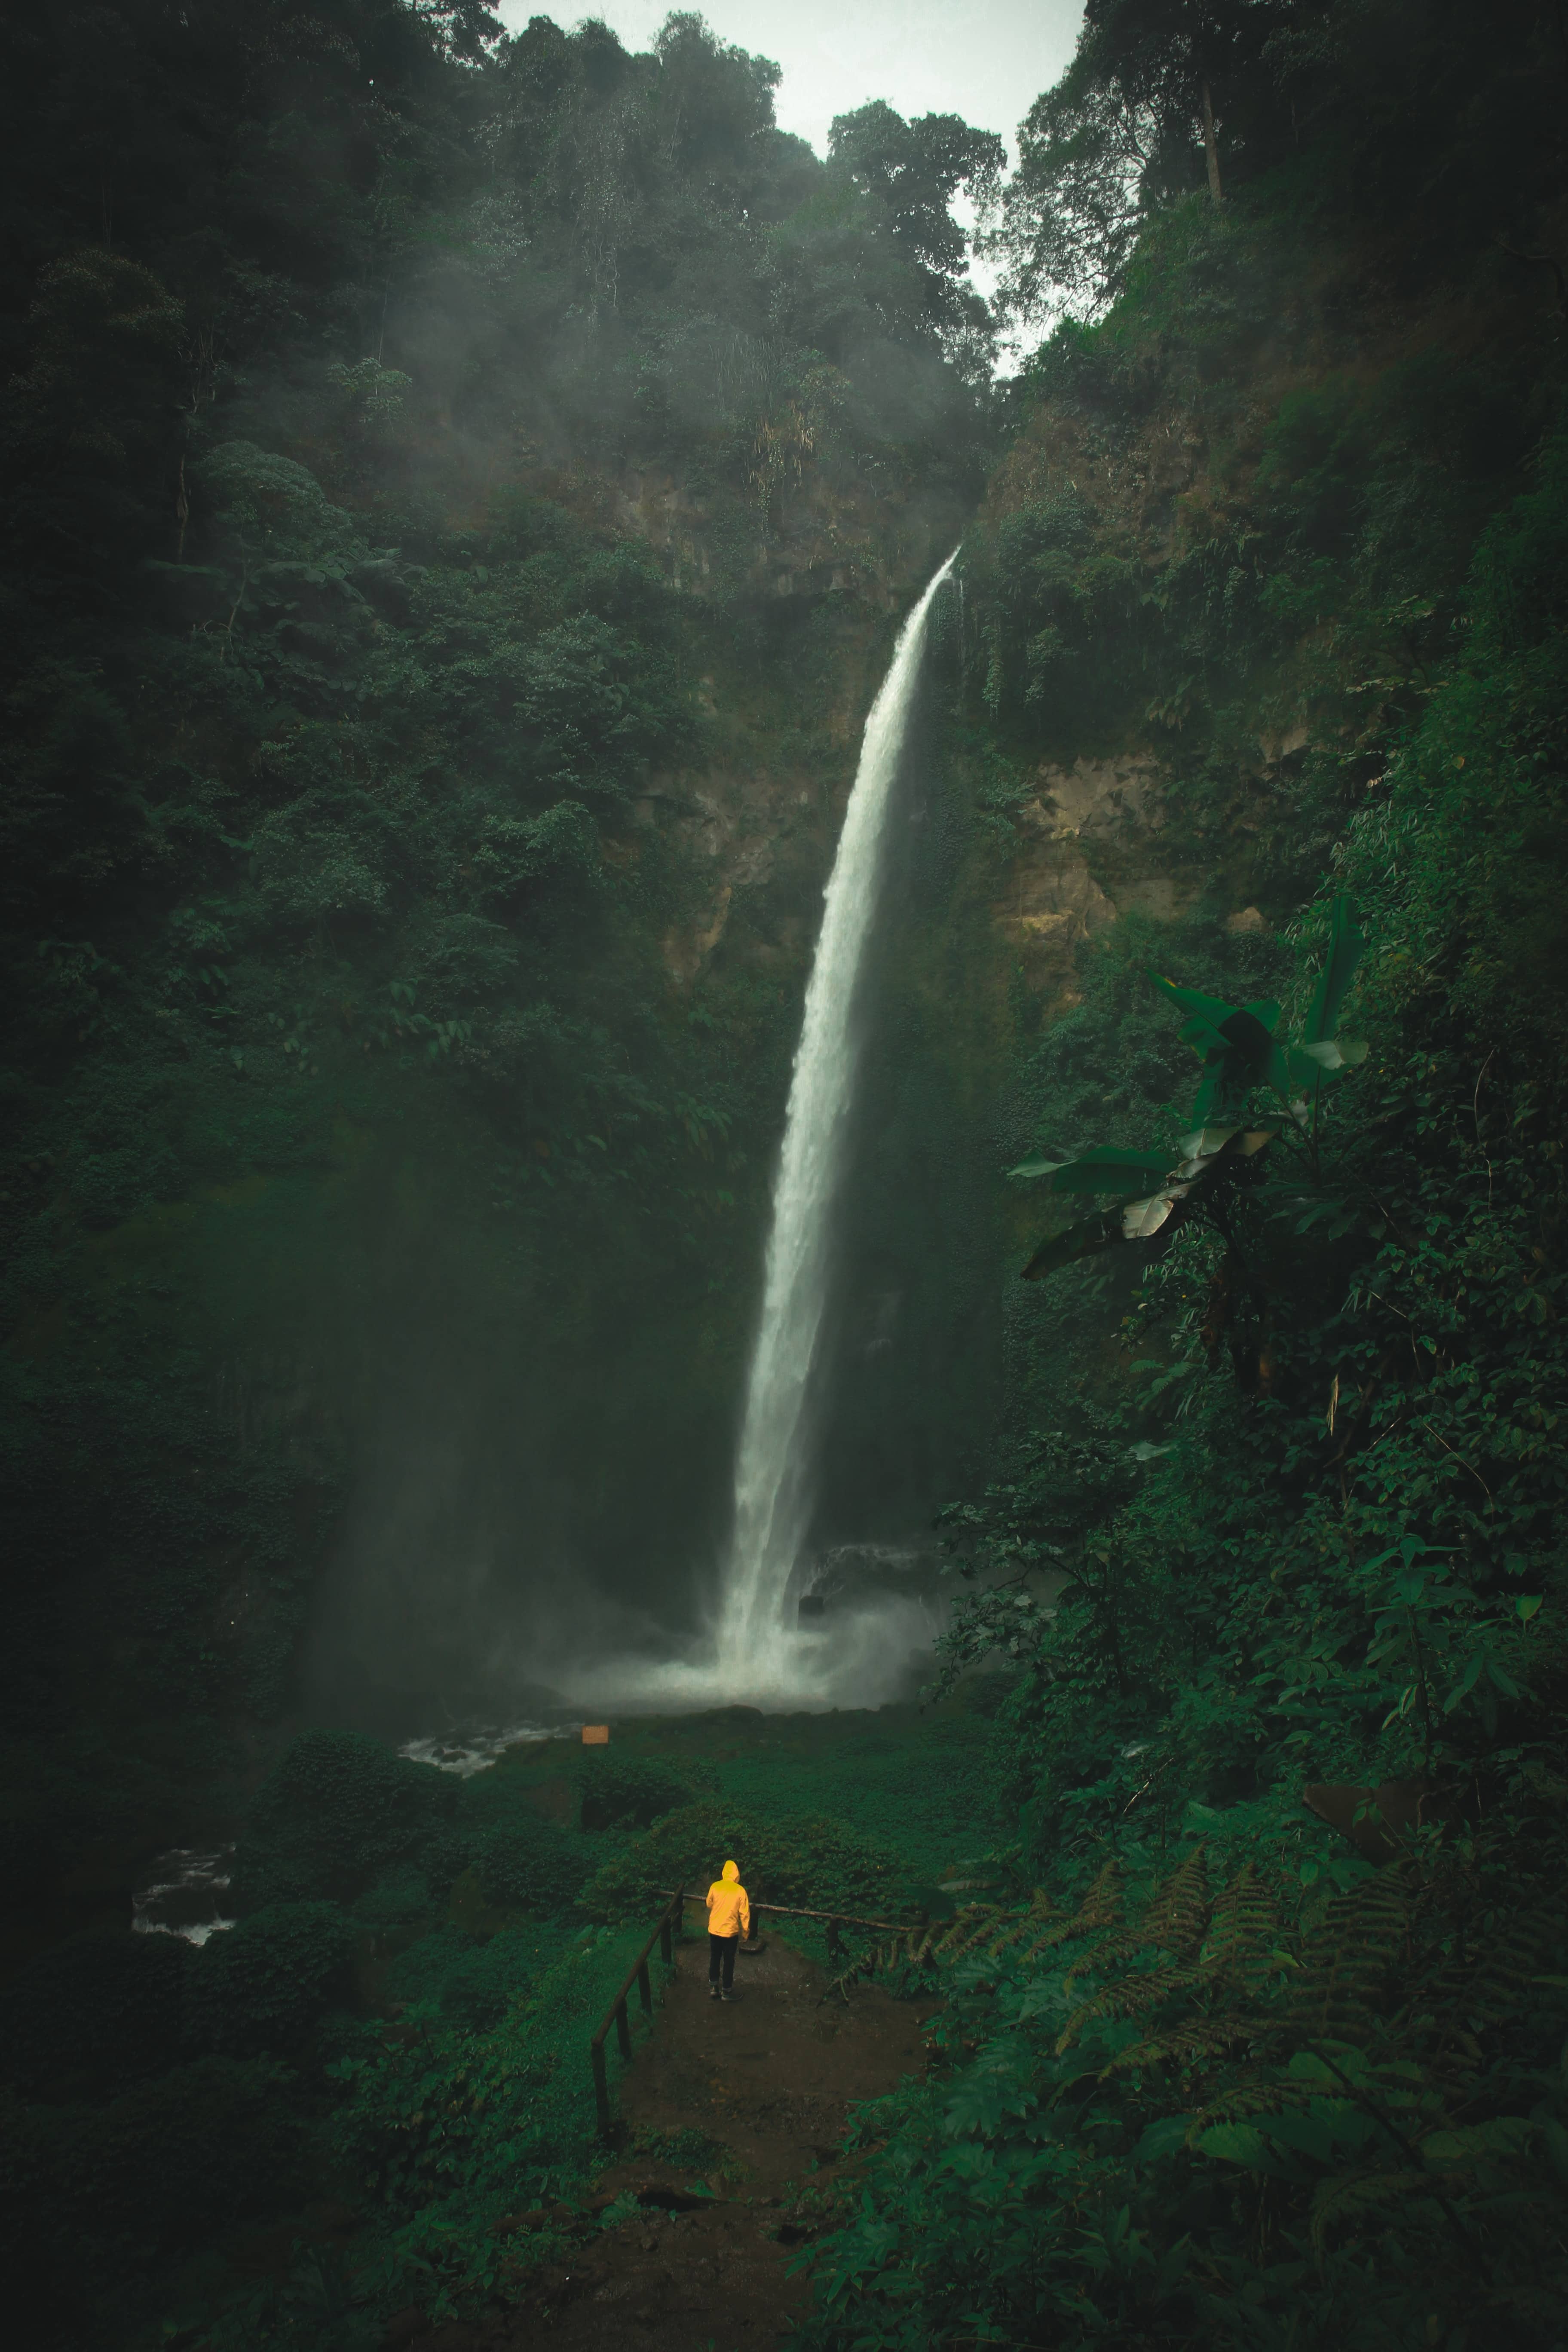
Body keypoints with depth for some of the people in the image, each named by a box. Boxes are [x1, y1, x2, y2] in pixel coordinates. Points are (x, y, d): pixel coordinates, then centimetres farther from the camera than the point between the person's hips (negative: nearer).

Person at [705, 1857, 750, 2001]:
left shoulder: (715, 1886, -7)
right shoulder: (740, 1890, -13)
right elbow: (745, 1913, -9)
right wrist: (746, 1929, 5)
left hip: (714, 1929, 2)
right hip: (731, 1931, -2)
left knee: (715, 1959, 18)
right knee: (729, 1961, 11)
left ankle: (713, 1988, 25)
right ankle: (726, 1991, 18)